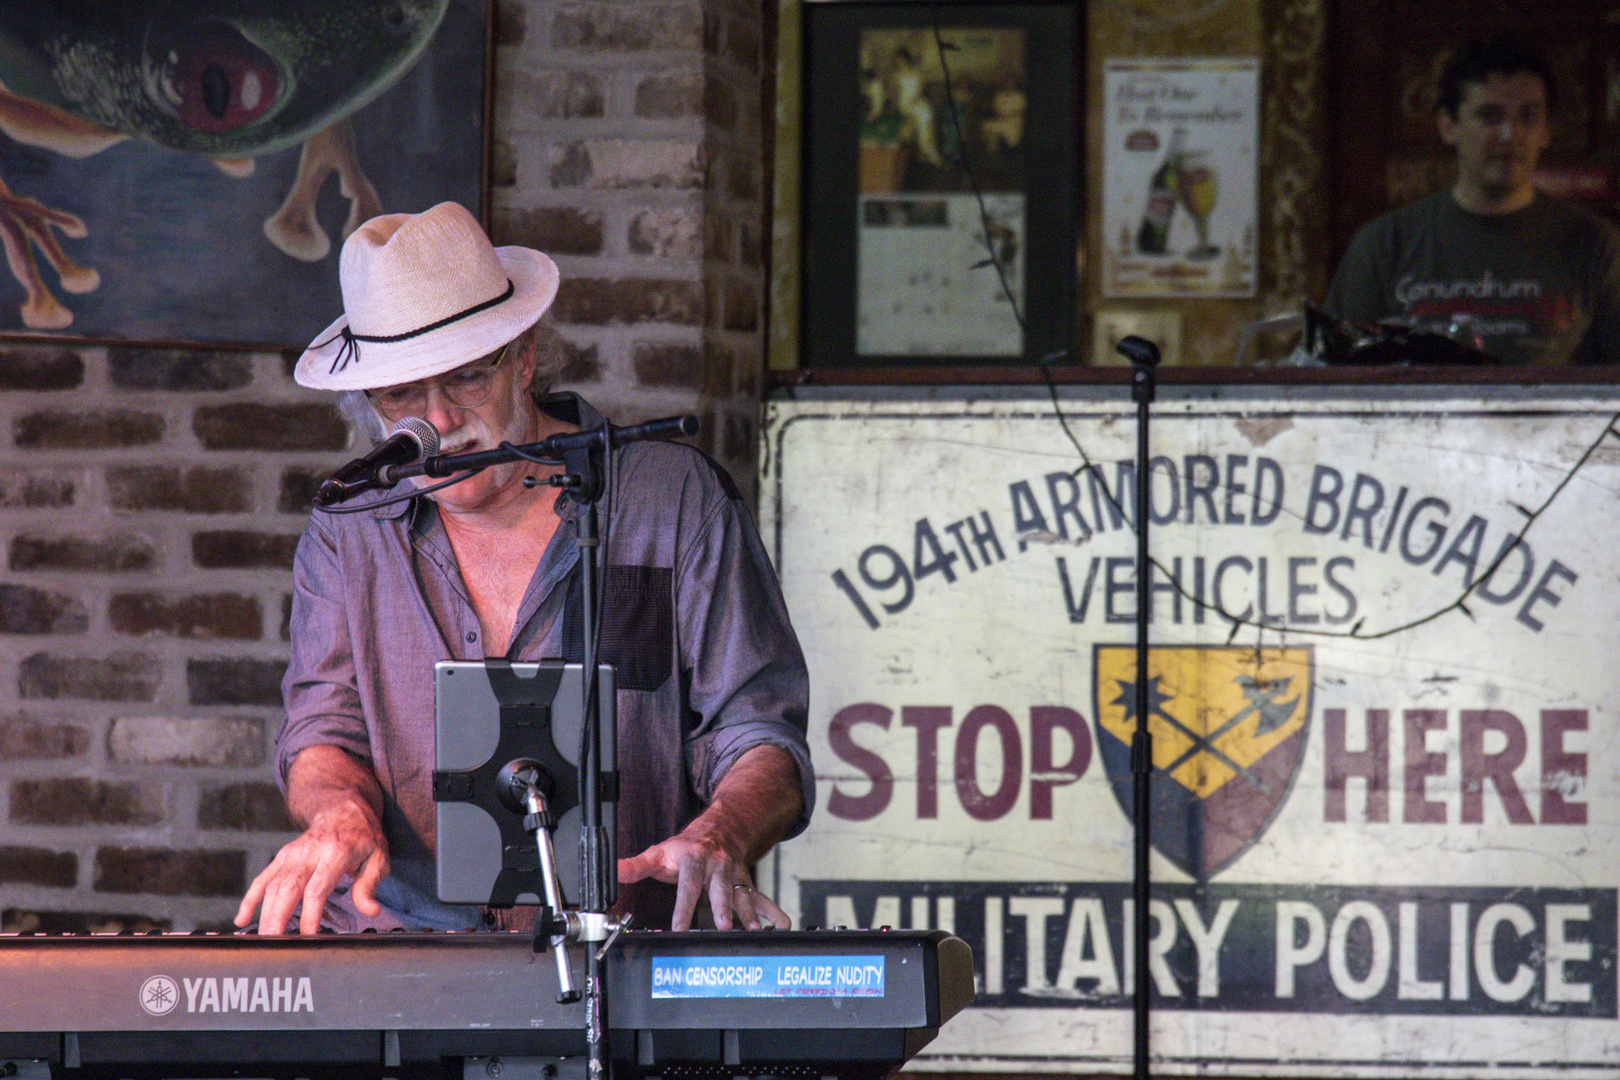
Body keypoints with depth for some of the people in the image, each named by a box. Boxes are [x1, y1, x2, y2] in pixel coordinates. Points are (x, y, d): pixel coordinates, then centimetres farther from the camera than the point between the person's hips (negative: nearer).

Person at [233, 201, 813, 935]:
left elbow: (762, 737, 4)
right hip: (391, 954, 1)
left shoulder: (677, 502, 7)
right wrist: (344, 813, -16)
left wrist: (717, 840, -20)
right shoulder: (347, 532, 15)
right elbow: (324, 733, 10)